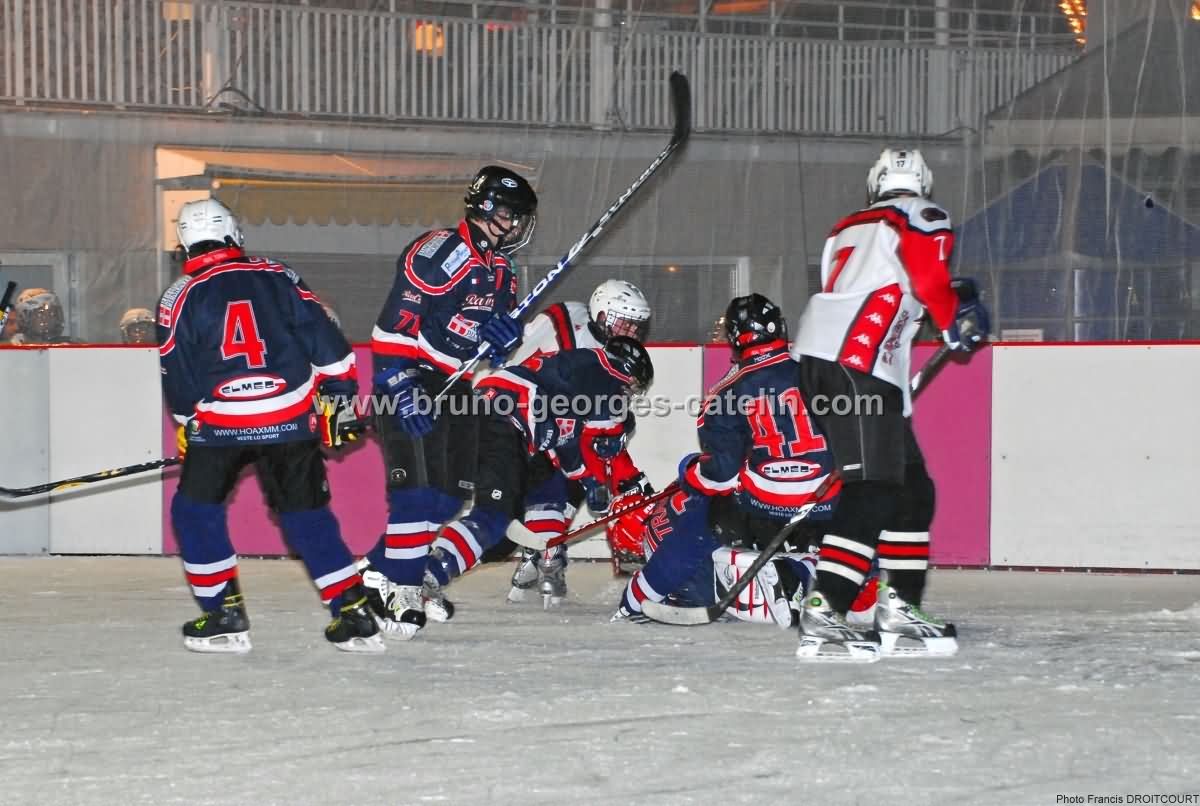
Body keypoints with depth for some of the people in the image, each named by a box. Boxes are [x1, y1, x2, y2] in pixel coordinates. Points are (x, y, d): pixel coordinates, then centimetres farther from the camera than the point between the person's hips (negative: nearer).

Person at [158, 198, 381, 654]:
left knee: (195, 511, 14)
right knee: (307, 514, 11)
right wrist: (340, 397, 12)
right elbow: (324, 339, 5)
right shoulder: (277, 277, 7)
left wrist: (187, 422, 22)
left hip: (221, 425, -3)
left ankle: (224, 616, 8)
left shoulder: (181, 297, 2)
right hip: (291, 419, 3)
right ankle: (355, 617, 6)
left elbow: (177, 378, 5)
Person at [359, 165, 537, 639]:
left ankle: (380, 568, 19)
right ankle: (397, 588, -12)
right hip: (410, 382, -9)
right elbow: (394, 323, -20)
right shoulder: (440, 253, -15)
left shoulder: (500, 271, 13)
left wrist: (504, 333, -7)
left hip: (457, 387, 9)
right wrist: (400, 387, -26)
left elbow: (493, 344, 18)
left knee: (450, 493, 8)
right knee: (416, 488, -17)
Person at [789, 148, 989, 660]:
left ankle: (898, 615, 13)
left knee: (911, 488, 13)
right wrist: (961, 321, 8)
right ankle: (820, 617, -25)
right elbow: (930, 279, -7)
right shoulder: (922, 217, 7)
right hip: (858, 365, -9)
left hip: (819, 356, 9)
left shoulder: (848, 229, 30)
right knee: (872, 493, -14)